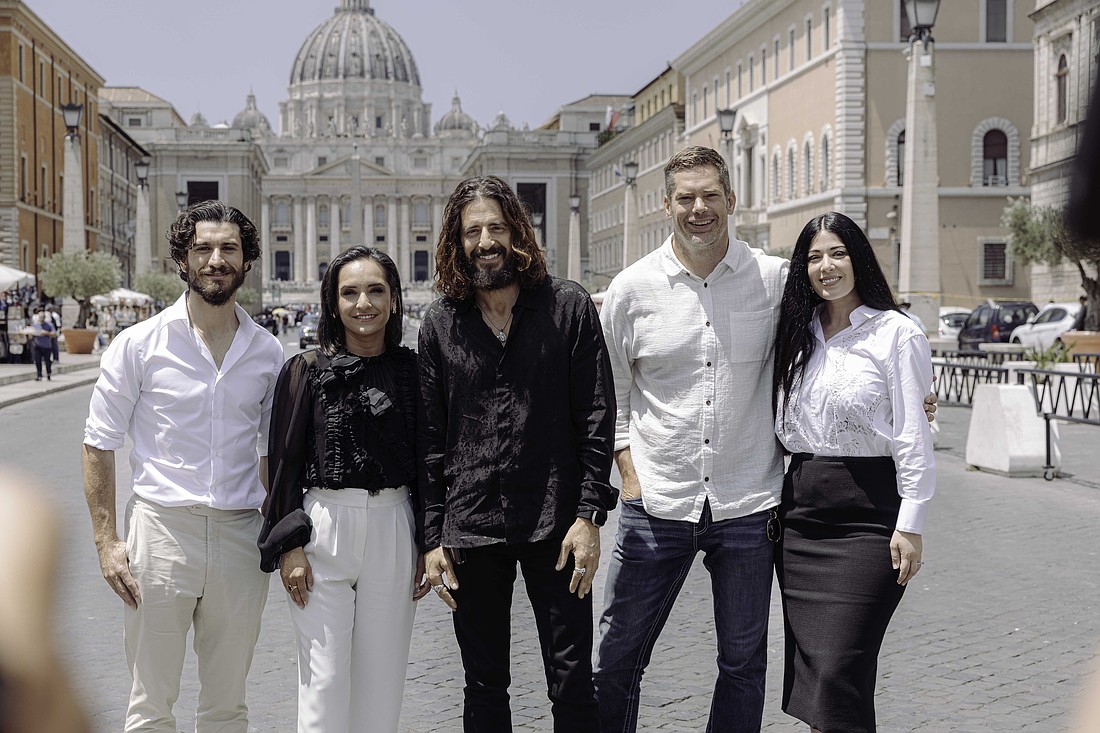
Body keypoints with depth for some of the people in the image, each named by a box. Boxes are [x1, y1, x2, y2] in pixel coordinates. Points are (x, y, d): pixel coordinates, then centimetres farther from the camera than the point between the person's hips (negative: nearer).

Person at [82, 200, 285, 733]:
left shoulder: (267, 352, 7)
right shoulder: (140, 344, -1)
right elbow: (99, 444, 1)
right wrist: (105, 540, -5)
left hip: (240, 533, 3)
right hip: (162, 528, -2)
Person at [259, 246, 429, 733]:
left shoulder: (411, 370, 5)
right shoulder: (307, 371, 0)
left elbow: (427, 460, 9)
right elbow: (285, 461, 1)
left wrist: (426, 546, 6)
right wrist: (289, 545, -6)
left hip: (393, 529, 2)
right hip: (322, 530, -2)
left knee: (382, 679, 8)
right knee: (324, 680, -2)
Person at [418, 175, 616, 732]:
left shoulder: (569, 306, 0)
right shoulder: (440, 323, 5)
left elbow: (597, 418, -2)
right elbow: (430, 437, 6)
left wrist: (590, 515, -9)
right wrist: (432, 537, 1)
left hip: (555, 526, -2)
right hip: (469, 529, 2)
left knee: (573, 686, 2)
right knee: (483, 687, 12)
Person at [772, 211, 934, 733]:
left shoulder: (894, 333, -4)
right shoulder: (798, 335, 13)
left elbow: (913, 438, -7)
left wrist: (910, 525, -12)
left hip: (866, 513, -6)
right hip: (801, 509, 6)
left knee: (839, 674, -11)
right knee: (808, 667, 7)